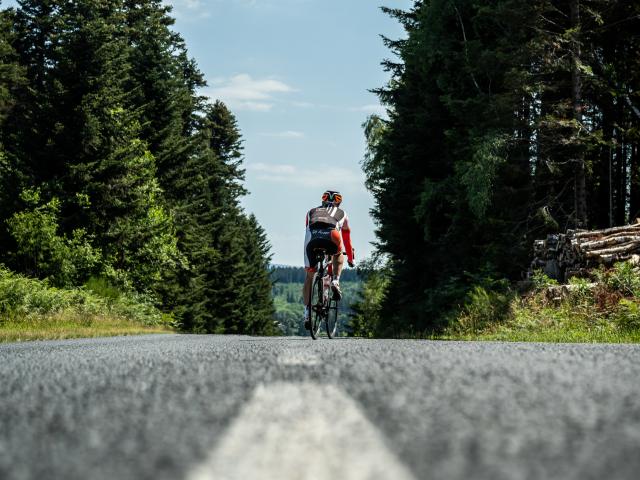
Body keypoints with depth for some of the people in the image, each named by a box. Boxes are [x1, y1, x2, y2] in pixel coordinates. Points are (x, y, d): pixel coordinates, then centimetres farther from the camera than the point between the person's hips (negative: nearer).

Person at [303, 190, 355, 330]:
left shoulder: (311, 212, 39)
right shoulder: (341, 214, 36)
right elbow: (347, 238, 45)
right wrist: (350, 258, 58)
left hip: (312, 240, 1)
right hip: (331, 238, -1)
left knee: (309, 276, 16)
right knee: (338, 254, 34)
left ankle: (307, 312, 7)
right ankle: (336, 282, 11)